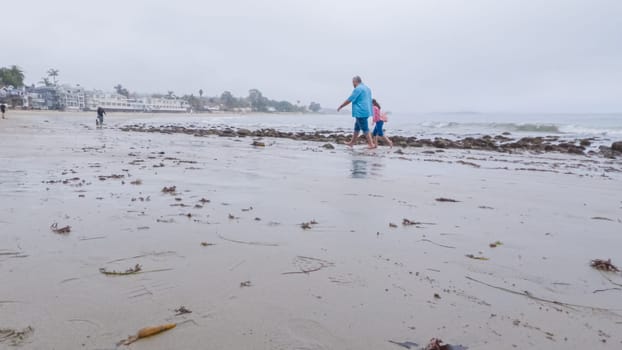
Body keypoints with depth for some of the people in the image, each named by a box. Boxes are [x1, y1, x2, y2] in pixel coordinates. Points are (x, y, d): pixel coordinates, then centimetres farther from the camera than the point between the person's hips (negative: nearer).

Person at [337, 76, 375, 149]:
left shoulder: (358, 89, -13)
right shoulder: (367, 88, 16)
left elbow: (349, 100, -10)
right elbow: (368, 100, 21)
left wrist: (340, 107, 0)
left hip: (361, 112, -9)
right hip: (366, 111, 9)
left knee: (365, 129, -6)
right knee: (356, 128, 17)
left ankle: (371, 144, -5)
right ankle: (351, 142, 26)